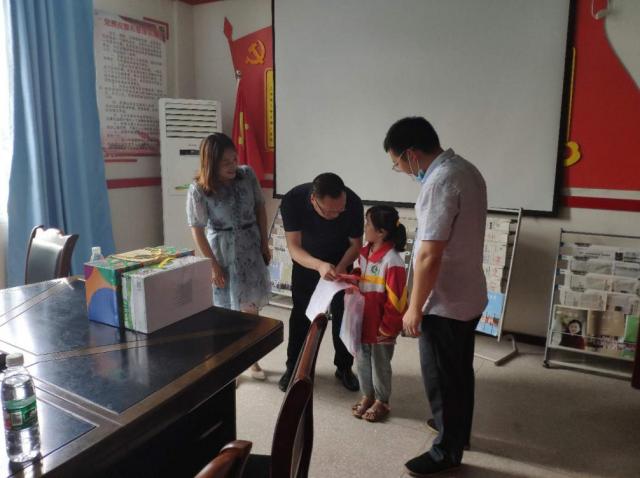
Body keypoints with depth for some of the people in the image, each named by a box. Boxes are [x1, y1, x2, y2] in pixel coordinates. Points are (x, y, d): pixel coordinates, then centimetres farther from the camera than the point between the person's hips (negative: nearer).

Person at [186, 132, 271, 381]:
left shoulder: (247, 175, -7)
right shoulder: (199, 189, -16)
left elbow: (260, 208, 4)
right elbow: (197, 230, -11)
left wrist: (265, 244, 4)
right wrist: (213, 264, -11)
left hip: (251, 247, 3)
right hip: (223, 250, -3)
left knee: (250, 306, 10)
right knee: (226, 309, 6)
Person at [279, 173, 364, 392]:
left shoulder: (354, 203, -32)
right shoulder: (292, 200, -35)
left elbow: (356, 244, -16)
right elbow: (294, 247, -31)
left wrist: (341, 267, -34)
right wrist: (319, 266, -50)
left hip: (341, 261, 0)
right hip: (306, 261, 0)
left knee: (342, 313, 2)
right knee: (301, 313, 4)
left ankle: (344, 367, 20)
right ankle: (294, 366, 21)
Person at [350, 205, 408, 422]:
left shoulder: (392, 261, -24)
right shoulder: (364, 252, 1)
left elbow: (396, 301, -20)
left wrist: (387, 328, -14)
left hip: (381, 326, -7)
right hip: (363, 321, 7)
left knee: (380, 364, 11)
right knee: (362, 360, 18)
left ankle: (381, 402, 31)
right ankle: (367, 396, 38)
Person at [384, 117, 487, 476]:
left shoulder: (440, 182, -25)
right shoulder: (467, 170, 6)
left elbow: (429, 256, -26)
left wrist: (414, 308, -16)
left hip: (445, 303, -10)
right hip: (469, 296, 10)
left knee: (441, 380, 8)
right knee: (460, 373, 24)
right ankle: (458, 432, 44)